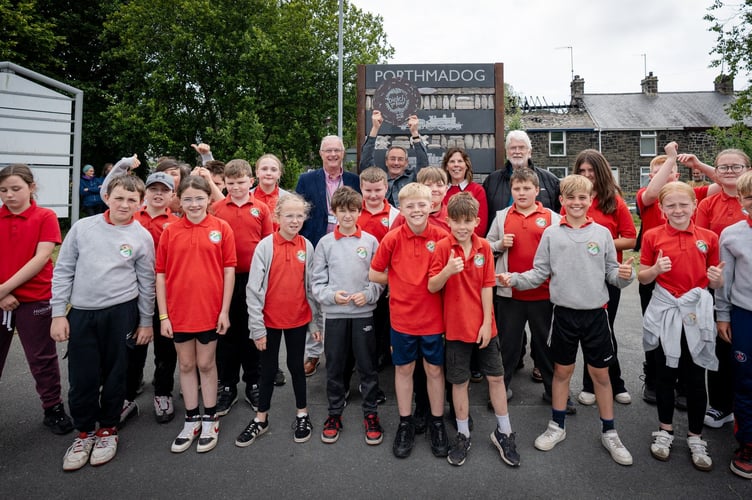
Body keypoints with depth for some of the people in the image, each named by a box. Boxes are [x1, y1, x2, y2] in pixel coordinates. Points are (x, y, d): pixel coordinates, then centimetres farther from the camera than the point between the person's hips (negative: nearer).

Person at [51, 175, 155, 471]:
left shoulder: (142, 236, -1)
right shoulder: (83, 227, 2)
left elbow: (146, 282, 4)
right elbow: (63, 271, 5)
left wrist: (146, 321, 5)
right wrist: (58, 313, 0)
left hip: (120, 313, -1)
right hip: (80, 313, 1)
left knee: (114, 374, 9)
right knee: (82, 377, 6)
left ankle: (108, 429, 29)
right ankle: (84, 432, 27)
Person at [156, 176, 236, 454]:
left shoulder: (221, 228, -4)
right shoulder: (170, 231, 0)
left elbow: (229, 270, -3)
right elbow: (161, 274, 2)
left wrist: (225, 310, -6)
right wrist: (163, 315, -2)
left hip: (210, 311, -2)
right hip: (178, 312, 2)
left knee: (206, 364, 11)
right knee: (186, 365, 14)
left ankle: (210, 420, 27)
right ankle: (191, 421, 29)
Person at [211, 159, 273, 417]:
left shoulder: (261, 208, 1)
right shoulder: (216, 208, 2)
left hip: (253, 278, 0)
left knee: (252, 332, 11)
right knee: (226, 333, 11)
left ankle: (253, 384, 26)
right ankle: (227, 387, 25)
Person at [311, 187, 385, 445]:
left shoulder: (370, 241, 1)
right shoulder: (325, 242, 2)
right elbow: (317, 281, 2)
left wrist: (368, 294, -14)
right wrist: (331, 295, -15)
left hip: (364, 313, 0)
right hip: (334, 313, 1)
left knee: (367, 366, 8)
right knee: (334, 367, 11)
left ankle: (370, 414, 24)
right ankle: (334, 414, 28)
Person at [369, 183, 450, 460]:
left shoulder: (441, 236, -9)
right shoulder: (393, 238, -8)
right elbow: (374, 274, 0)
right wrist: (402, 282, -2)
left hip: (433, 316, 0)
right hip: (402, 315, 0)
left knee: (434, 369, 13)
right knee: (403, 369, 13)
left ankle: (437, 423, 32)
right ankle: (405, 424, 31)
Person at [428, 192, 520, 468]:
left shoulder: (484, 247, -3)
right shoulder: (443, 247, -9)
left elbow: (487, 287, -2)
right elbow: (432, 287, -10)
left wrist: (486, 323, -6)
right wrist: (447, 271, -30)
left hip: (485, 325, 2)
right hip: (457, 326, -2)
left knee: (496, 377, 11)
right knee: (459, 382, 9)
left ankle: (504, 433, 30)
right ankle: (463, 435, 27)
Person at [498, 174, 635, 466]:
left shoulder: (602, 233, 1)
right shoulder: (551, 234, 1)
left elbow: (611, 272, 3)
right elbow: (539, 273, 0)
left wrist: (624, 275, -18)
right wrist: (514, 279, -15)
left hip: (595, 313, 0)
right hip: (564, 313, 0)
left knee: (600, 373, 10)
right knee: (562, 370, 13)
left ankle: (609, 433, 27)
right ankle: (557, 426, 30)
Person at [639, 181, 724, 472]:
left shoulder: (708, 238, 1)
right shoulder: (652, 236, -3)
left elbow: (716, 283, 8)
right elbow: (642, 278, 0)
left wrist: (717, 277, -14)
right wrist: (656, 269, -19)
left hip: (696, 312, 1)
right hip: (664, 312, -1)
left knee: (695, 378, 8)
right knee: (665, 374, 12)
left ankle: (695, 437, 25)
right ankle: (665, 430, 29)